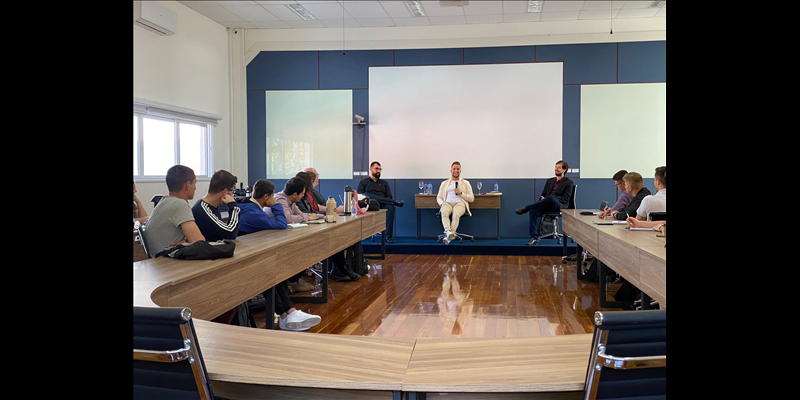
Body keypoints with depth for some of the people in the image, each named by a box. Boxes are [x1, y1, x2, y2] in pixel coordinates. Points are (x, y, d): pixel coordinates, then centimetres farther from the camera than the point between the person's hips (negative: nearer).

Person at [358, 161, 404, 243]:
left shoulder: (384, 183, 28)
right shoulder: (363, 182, 20)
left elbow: (389, 197, 17)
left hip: (382, 206, 1)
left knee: (390, 207, -35)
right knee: (366, 195, -34)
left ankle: (388, 236, -37)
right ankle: (395, 202, -30)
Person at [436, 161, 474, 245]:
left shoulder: (465, 183, 21)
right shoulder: (444, 183, 26)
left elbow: (471, 199, 14)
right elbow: (438, 197, 21)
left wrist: (461, 193, -2)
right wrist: (441, 203, -3)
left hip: (460, 203, -1)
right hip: (447, 203, 1)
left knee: (456, 214, -38)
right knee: (444, 212, -37)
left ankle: (449, 235, -48)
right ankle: (448, 232, -55)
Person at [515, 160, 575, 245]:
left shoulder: (568, 182, 8)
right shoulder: (549, 181, 25)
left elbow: (565, 199, -3)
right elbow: (543, 194, 22)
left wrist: (548, 198, -13)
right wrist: (542, 198, -3)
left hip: (559, 205, -4)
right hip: (547, 206, 5)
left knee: (551, 198, -39)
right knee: (535, 210, -29)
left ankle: (526, 208, -29)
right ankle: (534, 238, -34)